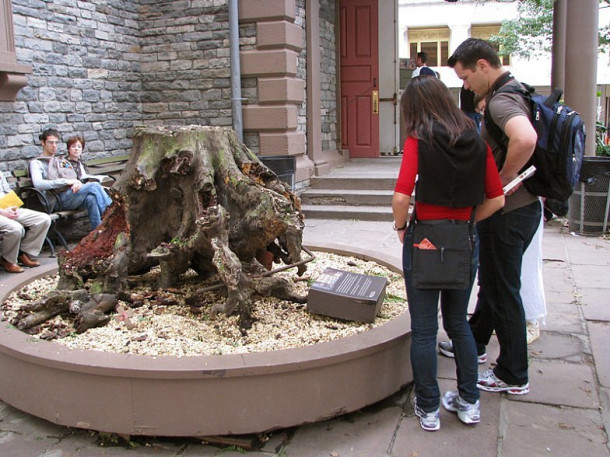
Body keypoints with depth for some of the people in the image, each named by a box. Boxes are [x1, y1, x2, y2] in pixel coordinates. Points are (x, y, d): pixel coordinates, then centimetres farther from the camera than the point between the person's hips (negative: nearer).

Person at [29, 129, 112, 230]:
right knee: (94, 186, -28)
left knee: (91, 198, -32)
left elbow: (75, 179, 22)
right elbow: (38, 184, -8)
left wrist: (78, 183, -5)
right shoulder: (36, 163, 13)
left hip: (73, 194, 5)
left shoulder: (63, 161, 33)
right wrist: (65, 181, -15)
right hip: (60, 199, -5)